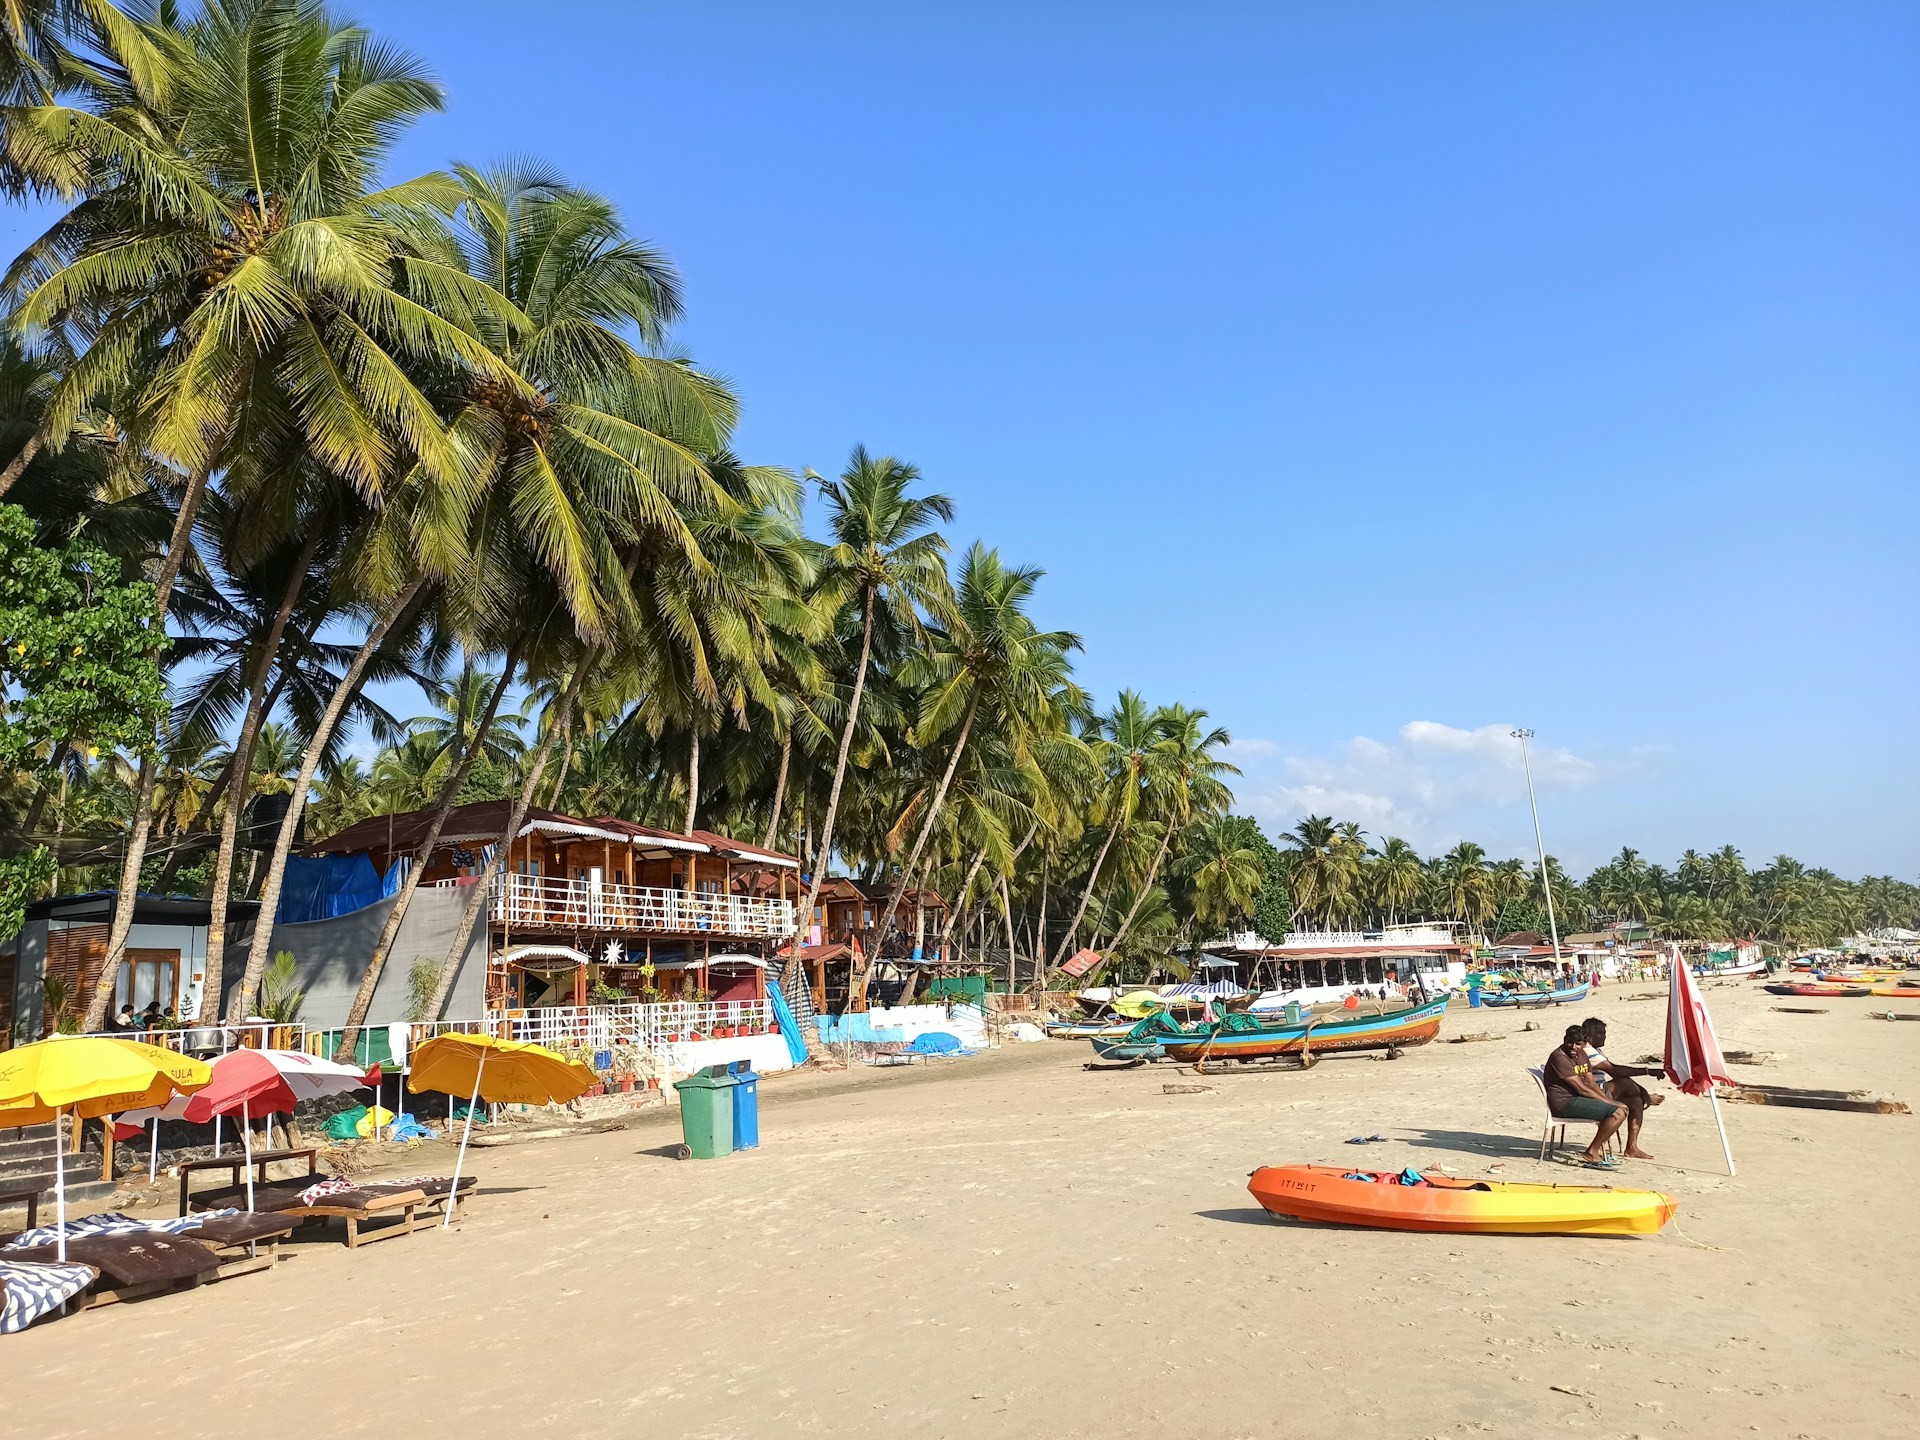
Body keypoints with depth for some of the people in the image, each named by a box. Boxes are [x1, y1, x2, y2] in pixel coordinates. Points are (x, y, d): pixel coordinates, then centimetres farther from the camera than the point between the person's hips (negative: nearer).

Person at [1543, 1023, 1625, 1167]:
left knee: (1623, 1108, 13)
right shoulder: (1559, 1057, -18)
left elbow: (1592, 1085, 13)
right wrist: (1611, 1103, -17)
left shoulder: (1581, 1054, 14)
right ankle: (1591, 1153, -10)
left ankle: (1600, 1149, 13)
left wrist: (1610, 1101, -4)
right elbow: (1581, 1089, -20)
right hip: (1564, 1103, -10)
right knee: (1617, 1113, -19)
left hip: (1577, 1099, 10)